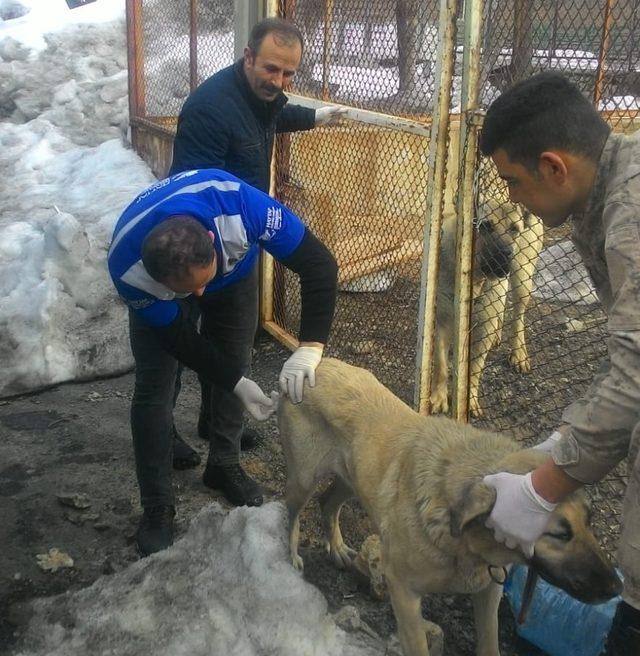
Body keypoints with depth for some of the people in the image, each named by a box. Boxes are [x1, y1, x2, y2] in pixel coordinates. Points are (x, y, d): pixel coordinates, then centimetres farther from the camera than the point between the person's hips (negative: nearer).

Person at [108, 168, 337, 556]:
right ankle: (157, 509, 5)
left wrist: (310, 347, -45)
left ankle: (225, 465, 29)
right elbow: (178, 337, -25)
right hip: (157, 293, -1)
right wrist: (235, 383, -26)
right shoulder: (128, 269, -41)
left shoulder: (238, 205, -45)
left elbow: (319, 264, -37)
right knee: (154, 390, -9)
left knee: (236, 365, 5)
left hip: (234, 272, 2)